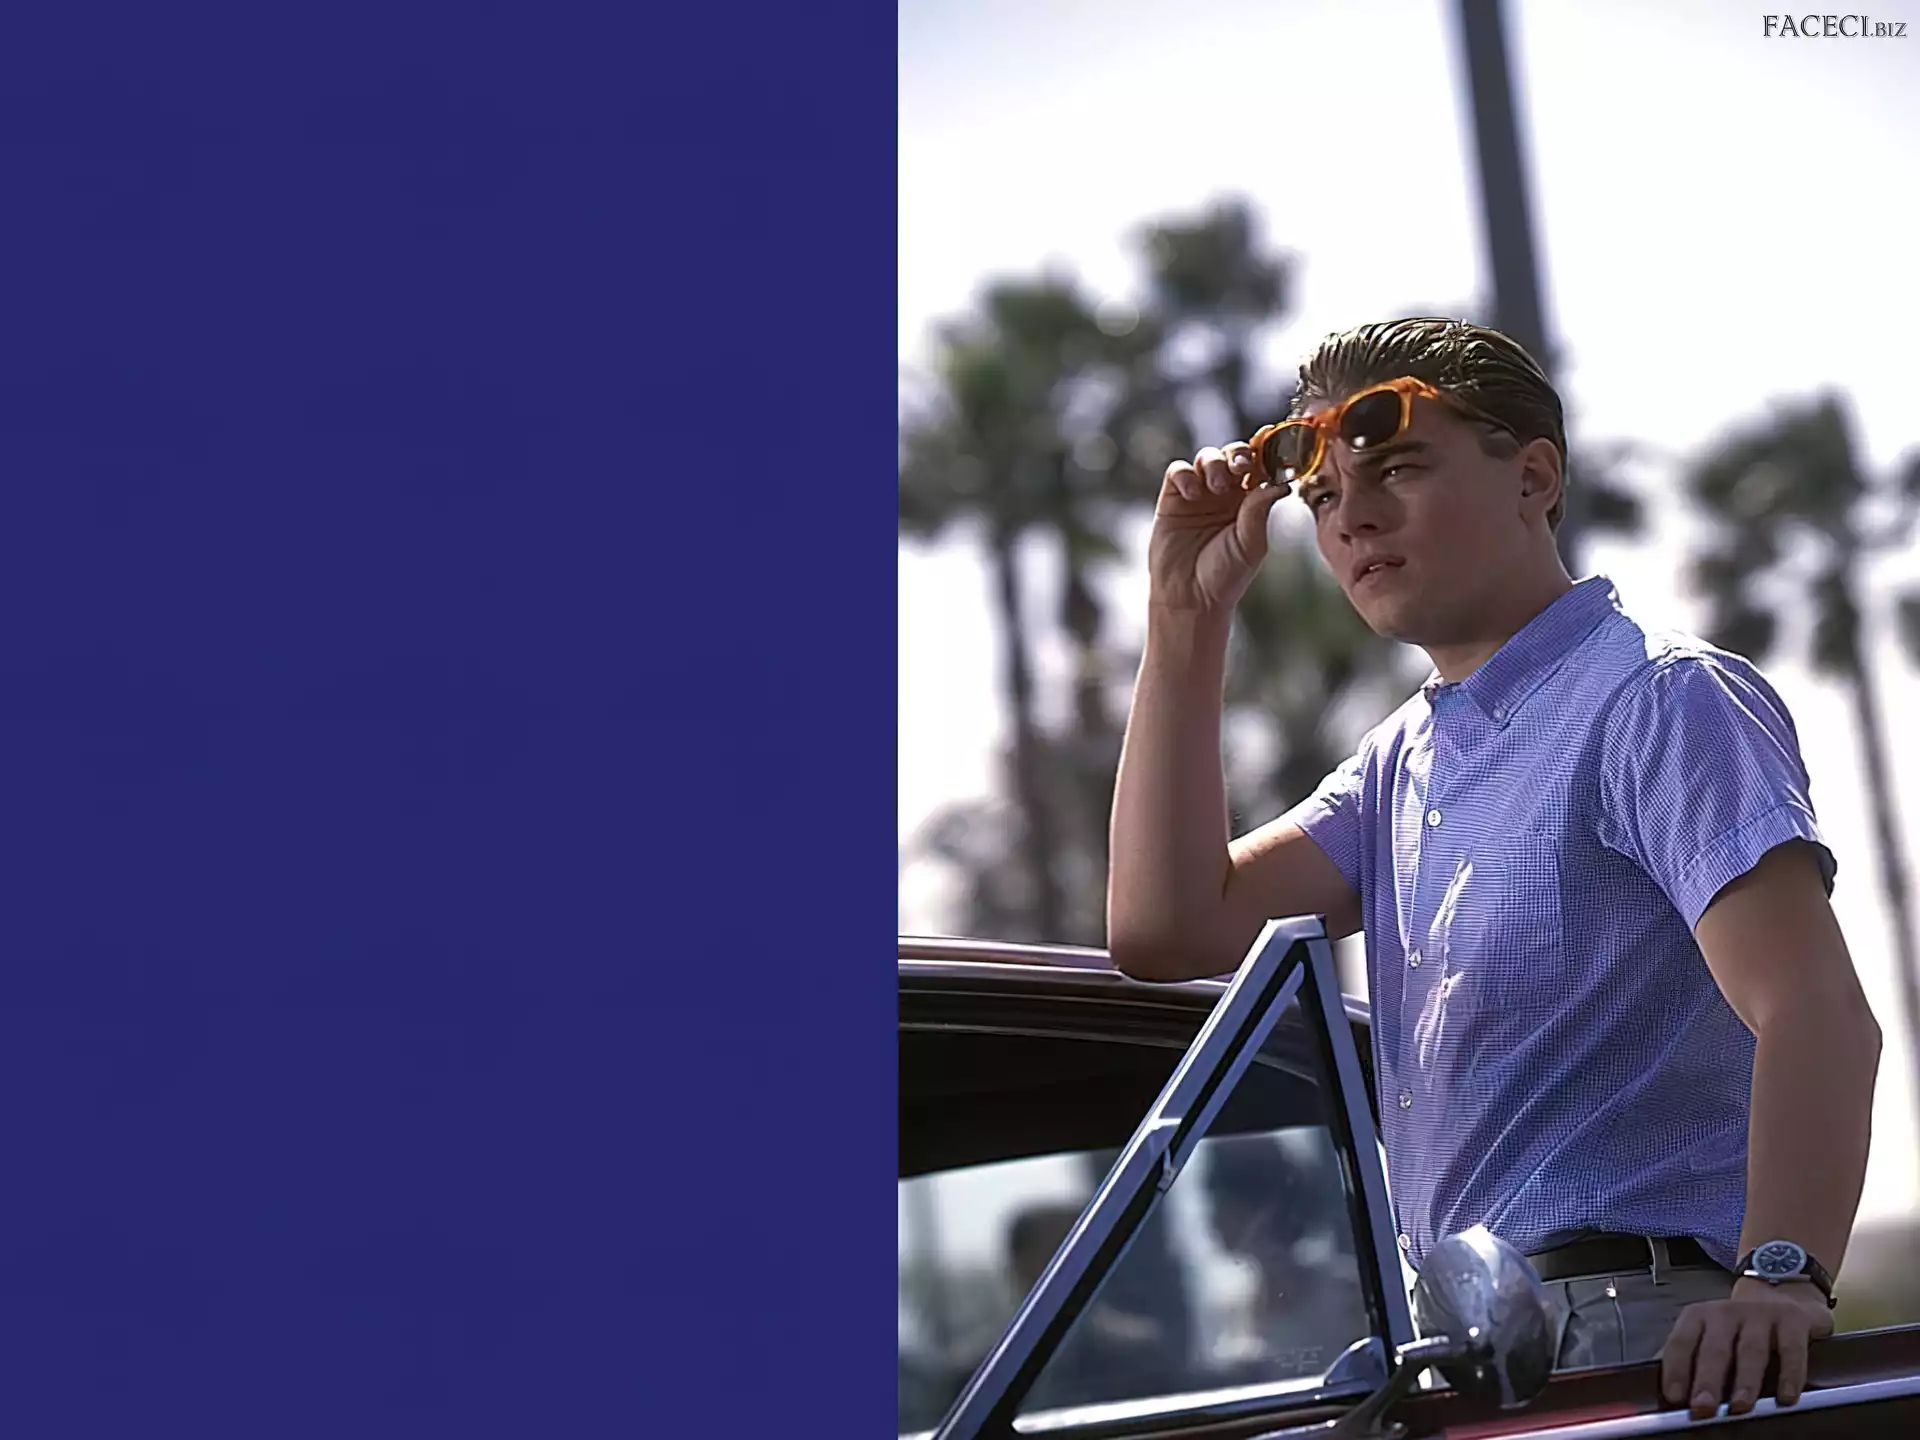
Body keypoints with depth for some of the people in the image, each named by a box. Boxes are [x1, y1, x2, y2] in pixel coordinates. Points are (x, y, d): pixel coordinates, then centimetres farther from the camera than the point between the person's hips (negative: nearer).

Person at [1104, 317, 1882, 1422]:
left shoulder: (1662, 699, -5)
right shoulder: (1405, 761, 21)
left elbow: (1814, 1015, -17)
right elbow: (1167, 928, 9)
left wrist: (1781, 1277, -33)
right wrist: (1188, 618, 10)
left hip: (1641, 1338, -7)